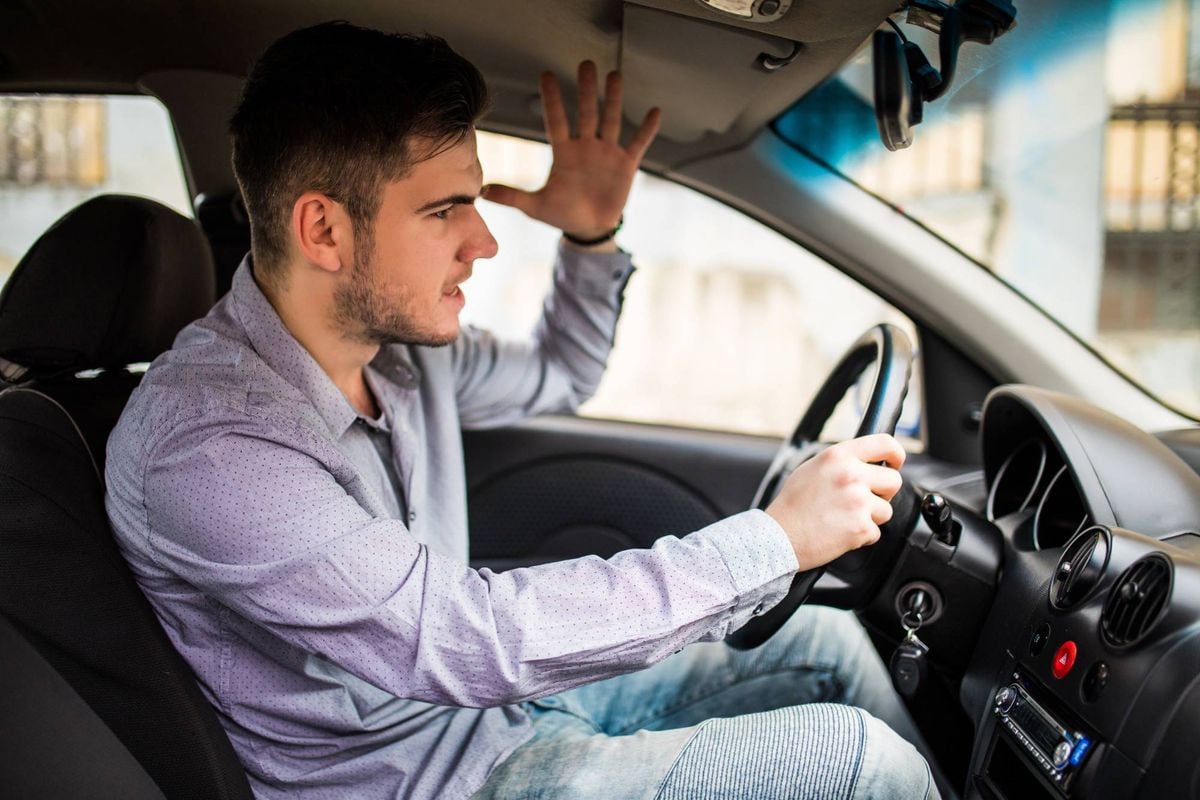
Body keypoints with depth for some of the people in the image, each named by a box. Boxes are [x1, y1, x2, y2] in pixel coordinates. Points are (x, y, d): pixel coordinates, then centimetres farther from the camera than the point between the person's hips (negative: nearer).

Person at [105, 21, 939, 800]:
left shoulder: (399, 340, -3)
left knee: (829, 641, 11)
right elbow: (470, 637, -36)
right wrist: (777, 539, -31)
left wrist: (592, 238, 0)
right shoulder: (204, 444, -29)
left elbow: (557, 377, 20)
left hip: (493, 698, 8)